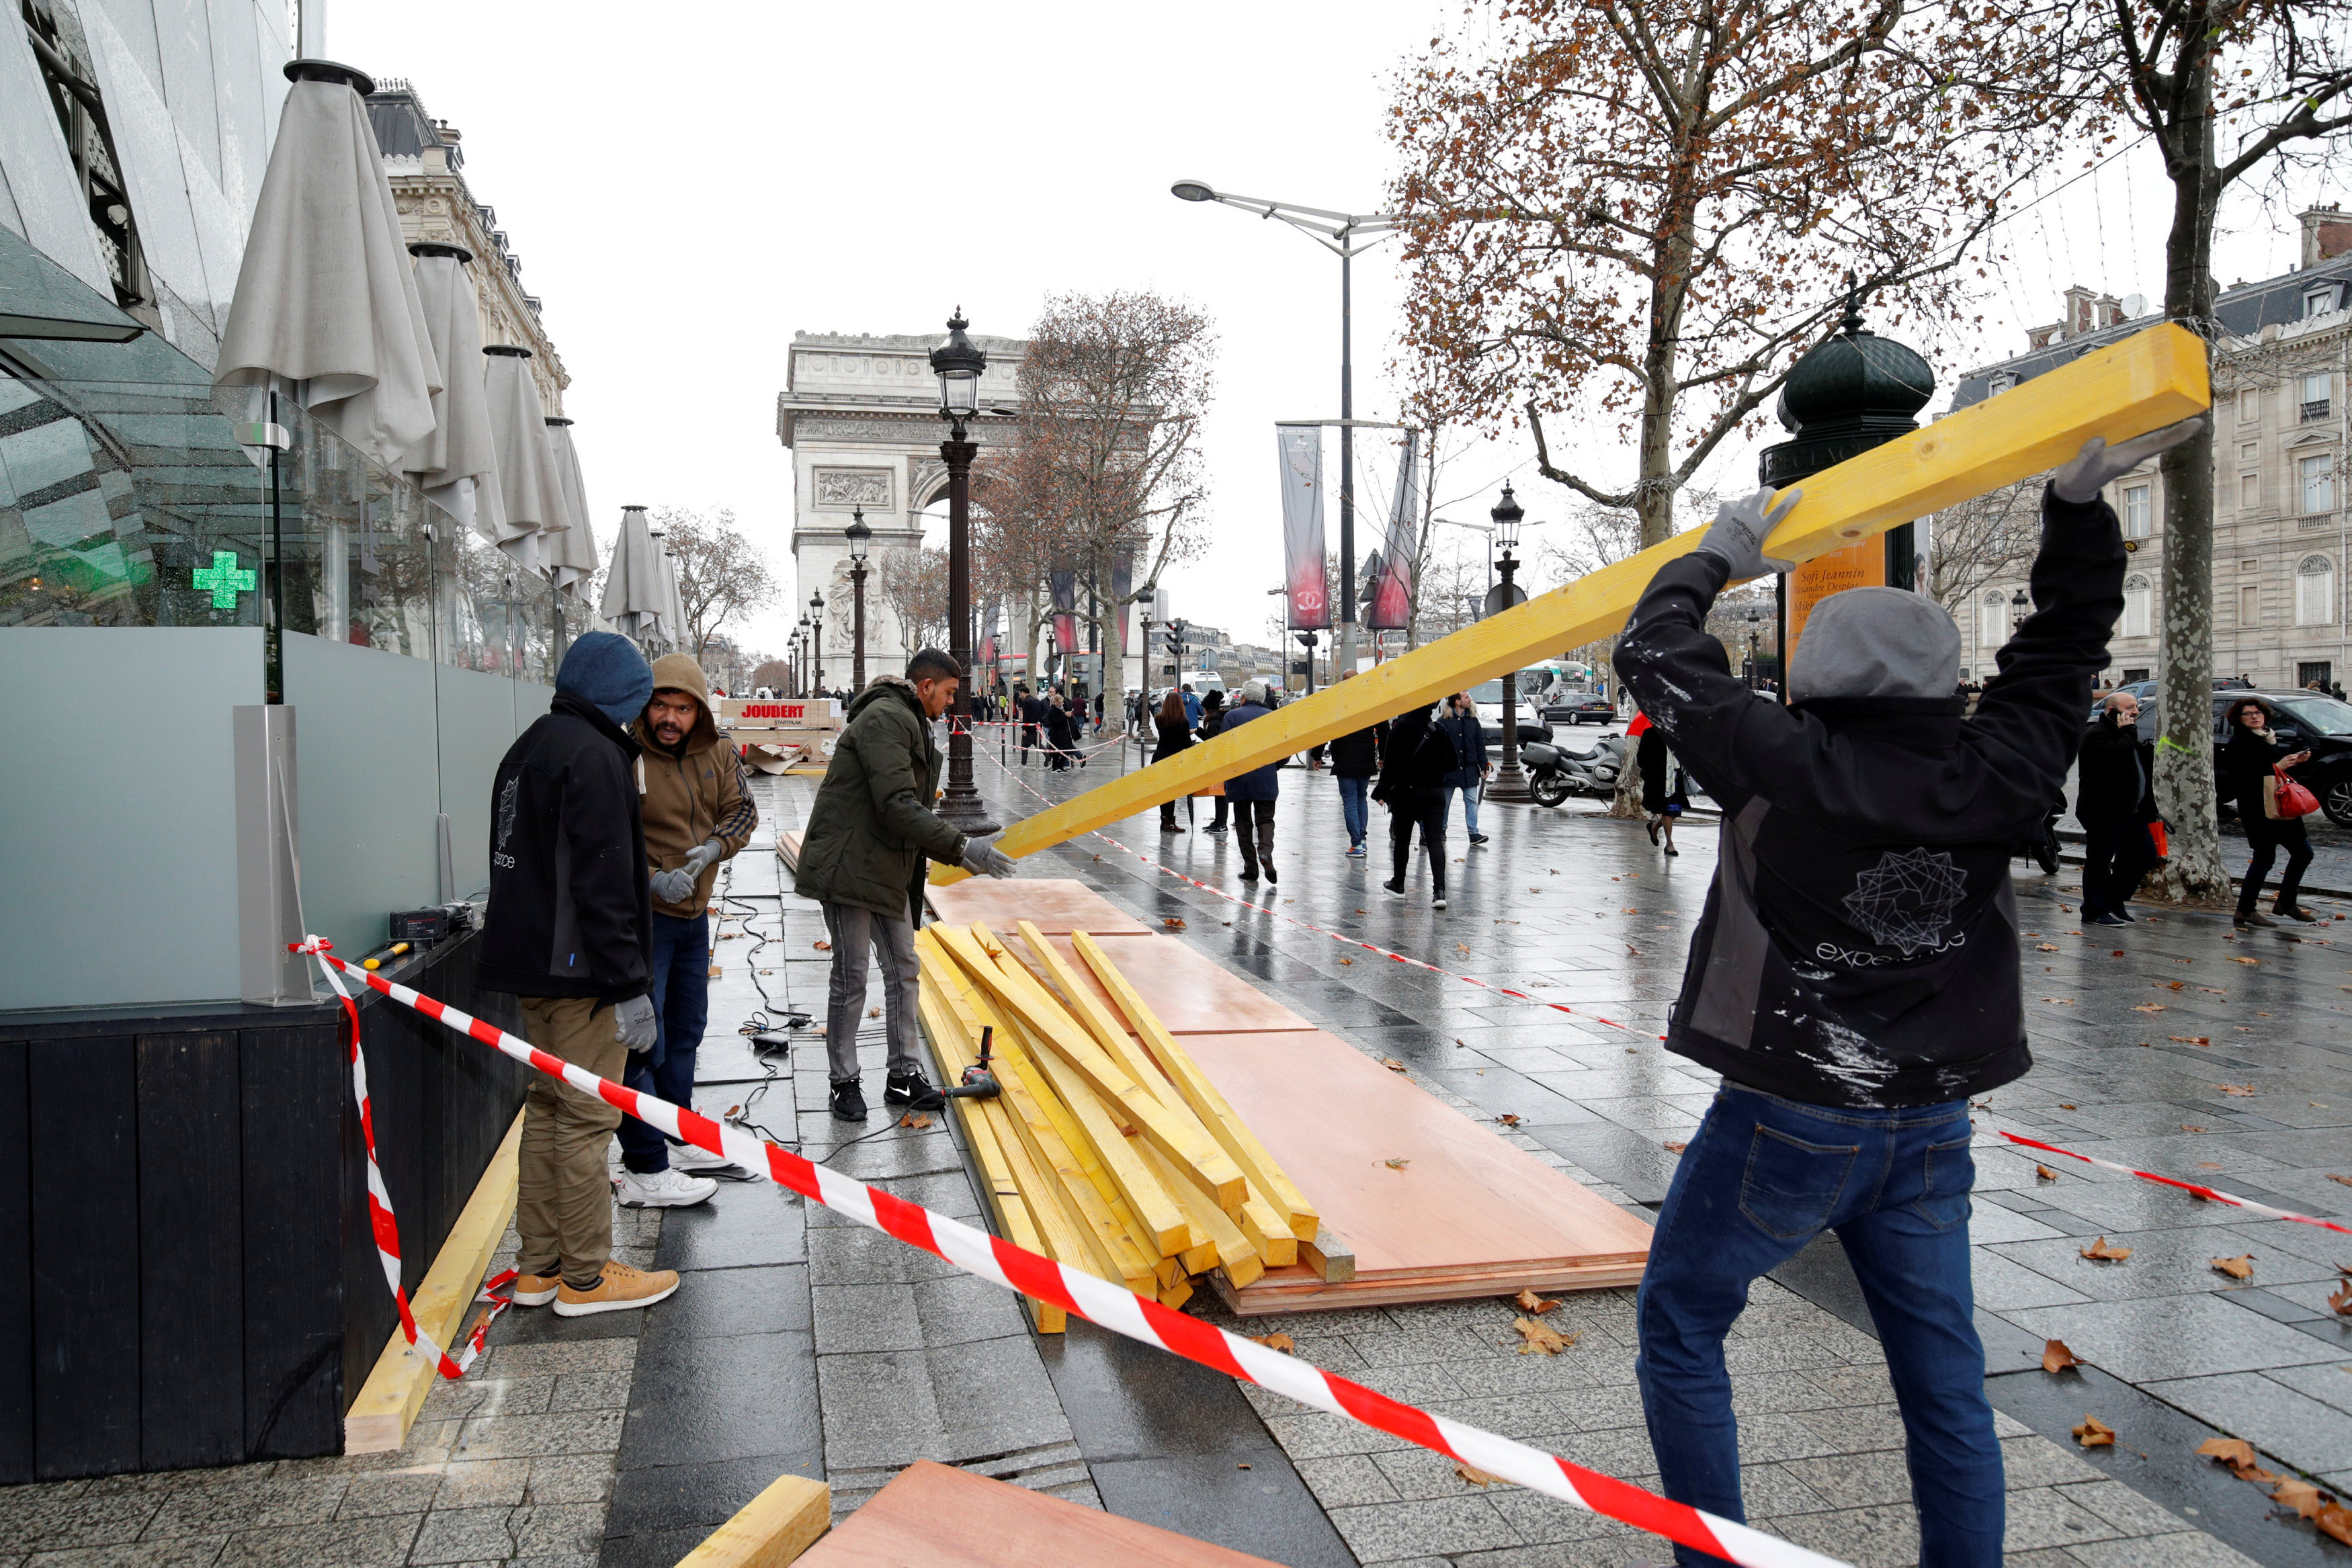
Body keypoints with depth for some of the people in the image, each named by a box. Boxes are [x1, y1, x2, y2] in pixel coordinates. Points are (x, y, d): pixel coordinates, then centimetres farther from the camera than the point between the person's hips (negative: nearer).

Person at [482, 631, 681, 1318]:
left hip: (529, 962, 10)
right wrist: (629, 985, -21)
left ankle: (538, 1266, 24)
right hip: (579, 970, -10)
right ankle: (585, 1278, 8)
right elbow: (605, 881, -22)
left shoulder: (527, 748, 17)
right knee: (586, 1118, -1)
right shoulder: (594, 754, -16)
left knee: (547, 1110, 16)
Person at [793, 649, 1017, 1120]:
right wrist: (961, 847, -24)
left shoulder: (914, 727, 18)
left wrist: (960, 854, 11)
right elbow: (897, 807, -26)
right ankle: (844, 1082, 12)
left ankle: (904, 1076, 20)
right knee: (851, 976, -1)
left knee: (903, 969, 11)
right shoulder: (886, 718, -17)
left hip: (889, 868, 10)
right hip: (849, 866, -10)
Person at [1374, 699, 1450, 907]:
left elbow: (1391, 763, -12)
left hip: (1407, 792, -3)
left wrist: (1382, 790, -7)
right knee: (1435, 840, -3)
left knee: (1401, 839, 12)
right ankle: (1439, 890, -16)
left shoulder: (1401, 727, -9)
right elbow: (1452, 764, 12)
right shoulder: (1440, 730, 5)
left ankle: (1398, 884, 26)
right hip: (1436, 792, 3)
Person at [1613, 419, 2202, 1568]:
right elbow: (2063, 651, 13)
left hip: (1786, 1122, -4)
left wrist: (1718, 556, 12)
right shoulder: (1994, 779, -3)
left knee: (1679, 1330, 12)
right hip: (1930, 1128, 5)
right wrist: (2080, 504, 15)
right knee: (1944, 1378, 15)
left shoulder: (1786, 765, -14)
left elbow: (1656, 652, -3)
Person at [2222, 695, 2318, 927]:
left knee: (2303, 852, 13)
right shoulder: (2239, 743, -11)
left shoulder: (2271, 738, 16)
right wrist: (2276, 767, -26)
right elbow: (2240, 777, -23)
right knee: (2265, 857, -9)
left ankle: (2285, 903, 24)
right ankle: (2245, 911, -2)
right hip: (2257, 810, -9)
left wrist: (2298, 760, 8)